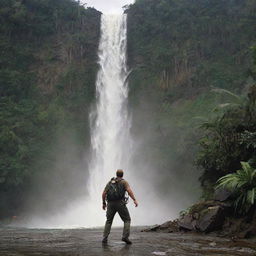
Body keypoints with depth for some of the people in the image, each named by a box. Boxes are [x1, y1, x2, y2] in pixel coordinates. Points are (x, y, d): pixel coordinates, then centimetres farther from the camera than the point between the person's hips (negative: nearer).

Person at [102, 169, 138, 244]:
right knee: (127, 220, 6)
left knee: (108, 221, 16)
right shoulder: (124, 182, 4)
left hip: (110, 204, 4)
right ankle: (125, 236, -10)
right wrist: (135, 200, -19)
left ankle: (105, 238, 7)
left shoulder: (110, 182, 16)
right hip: (120, 203, -4)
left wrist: (103, 203, 23)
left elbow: (104, 193, 12)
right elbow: (129, 190, -14)